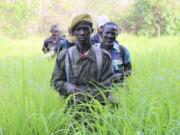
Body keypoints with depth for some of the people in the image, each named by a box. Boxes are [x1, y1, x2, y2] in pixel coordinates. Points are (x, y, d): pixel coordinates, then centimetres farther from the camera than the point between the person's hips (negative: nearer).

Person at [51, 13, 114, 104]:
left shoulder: (103, 56, 4)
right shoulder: (64, 56, 6)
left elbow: (105, 87, 3)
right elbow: (56, 81, 9)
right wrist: (74, 91, -7)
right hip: (73, 106, 0)